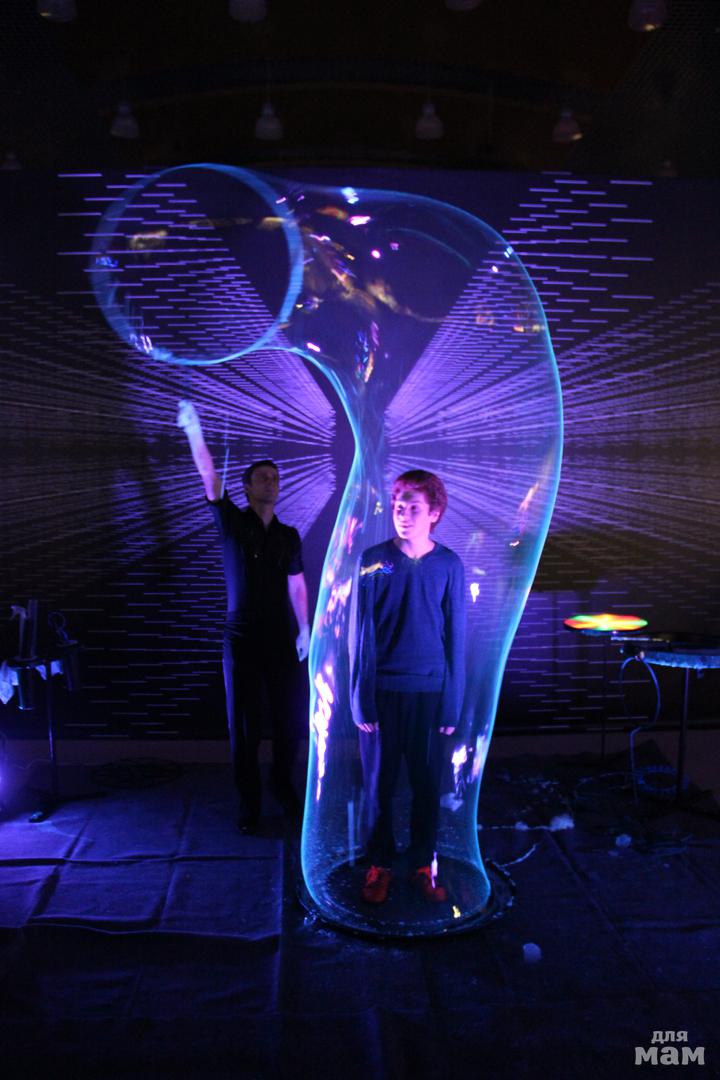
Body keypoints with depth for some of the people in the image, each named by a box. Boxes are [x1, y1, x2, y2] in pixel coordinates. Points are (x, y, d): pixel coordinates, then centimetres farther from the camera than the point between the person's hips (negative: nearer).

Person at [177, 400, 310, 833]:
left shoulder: (289, 536, 9)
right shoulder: (232, 523, 0)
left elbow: (297, 585, 11)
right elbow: (211, 480, -13)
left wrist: (305, 629, 3)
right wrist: (194, 431, -24)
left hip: (282, 638, 3)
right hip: (242, 638, -2)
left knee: (290, 718, 7)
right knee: (244, 723, 3)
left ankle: (283, 784, 30)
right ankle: (249, 800, 17)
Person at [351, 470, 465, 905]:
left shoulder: (449, 565, -3)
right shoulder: (373, 560, -4)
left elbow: (456, 637, 0)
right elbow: (362, 634, -3)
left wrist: (452, 705, -1)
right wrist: (361, 698, -5)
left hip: (430, 692, 1)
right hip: (382, 690, 0)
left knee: (428, 786, 11)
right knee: (379, 785, 10)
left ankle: (425, 864, 29)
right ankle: (380, 865, 28)